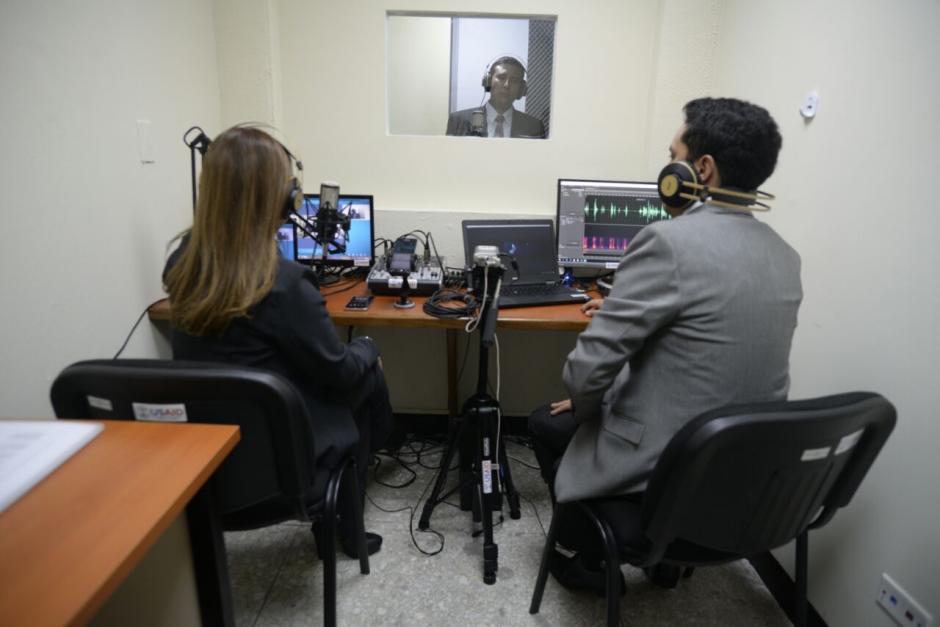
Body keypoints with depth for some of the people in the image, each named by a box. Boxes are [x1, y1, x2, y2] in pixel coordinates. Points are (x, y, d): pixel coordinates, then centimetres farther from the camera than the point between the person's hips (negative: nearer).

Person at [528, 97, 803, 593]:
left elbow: (591, 364, -22)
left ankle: (592, 559, 31)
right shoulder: (785, 256, 3)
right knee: (607, 404, 32)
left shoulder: (669, 240, -23)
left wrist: (583, 405, 0)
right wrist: (624, 309, 17)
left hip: (664, 466, -7)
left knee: (547, 423, 18)